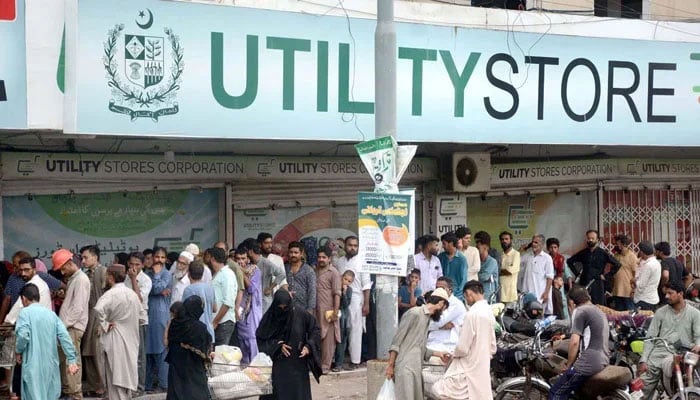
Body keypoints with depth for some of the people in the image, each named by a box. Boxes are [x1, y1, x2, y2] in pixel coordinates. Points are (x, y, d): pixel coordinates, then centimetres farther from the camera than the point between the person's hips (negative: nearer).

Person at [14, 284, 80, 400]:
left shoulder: (25, 312, -3)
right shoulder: (51, 313, 11)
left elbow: (23, 336, -17)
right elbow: (64, 336, 2)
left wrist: (18, 351, 2)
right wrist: (72, 360, 1)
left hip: (33, 364, -5)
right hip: (51, 363, 5)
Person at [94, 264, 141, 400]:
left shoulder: (111, 294, -17)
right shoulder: (132, 294, 7)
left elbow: (99, 308, -35)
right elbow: (138, 310, 20)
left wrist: (104, 325, -21)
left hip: (115, 341, -7)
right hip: (130, 340, 7)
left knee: (115, 377, -2)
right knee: (126, 375, 16)